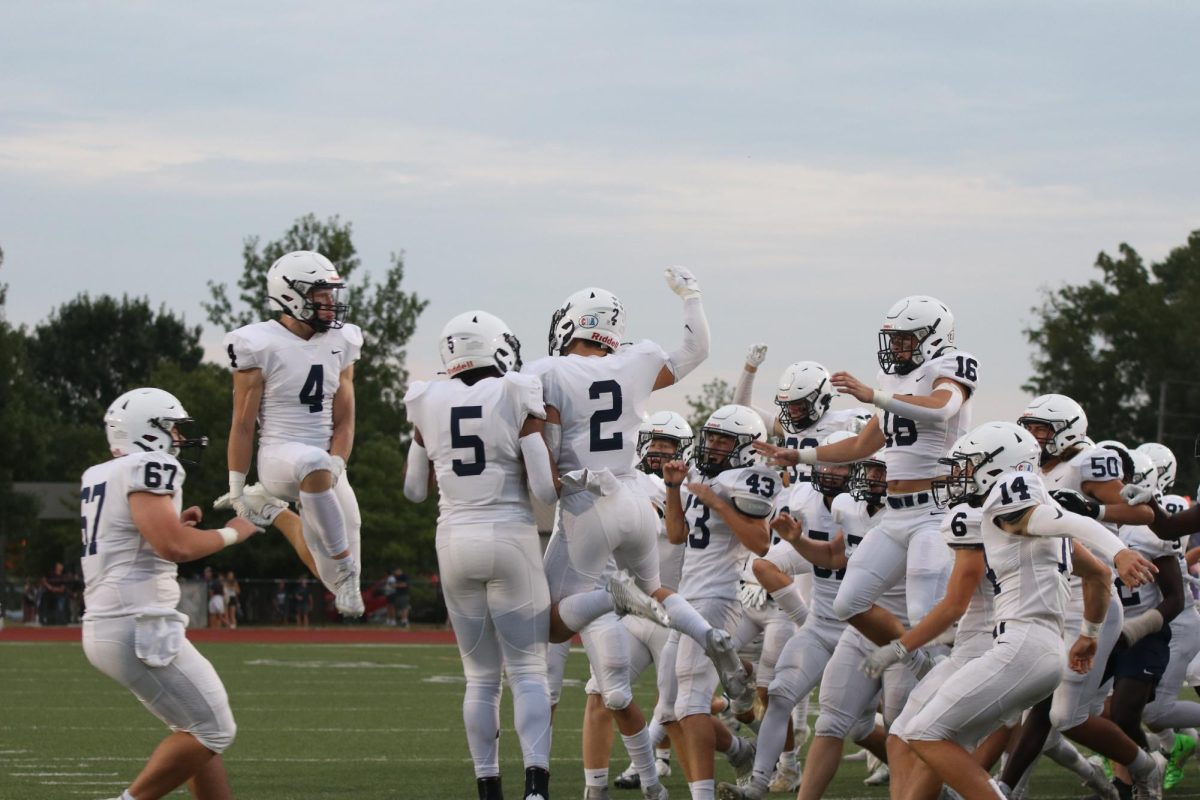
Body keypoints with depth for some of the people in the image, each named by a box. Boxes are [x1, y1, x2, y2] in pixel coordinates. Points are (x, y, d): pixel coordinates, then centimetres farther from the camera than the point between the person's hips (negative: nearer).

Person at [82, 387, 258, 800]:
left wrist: (174, 527, 22)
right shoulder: (148, 469, -11)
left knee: (199, 728, 15)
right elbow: (174, 547, -21)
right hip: (140, 627, -10)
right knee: (211, 730, -4)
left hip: (104, 625, 10)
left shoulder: (98, 477, 17)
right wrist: (231, 533, -5)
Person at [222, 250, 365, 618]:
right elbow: (243, 425, -5)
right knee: (313, 462, -42)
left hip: (324, 464, 6)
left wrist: (335, 469, -10)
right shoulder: (261, 346, -8)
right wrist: (237, 490, -5)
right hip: (278, 456, -6)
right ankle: (344, 564, -35)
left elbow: (343, 420, 7)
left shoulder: (340, 344, 8)